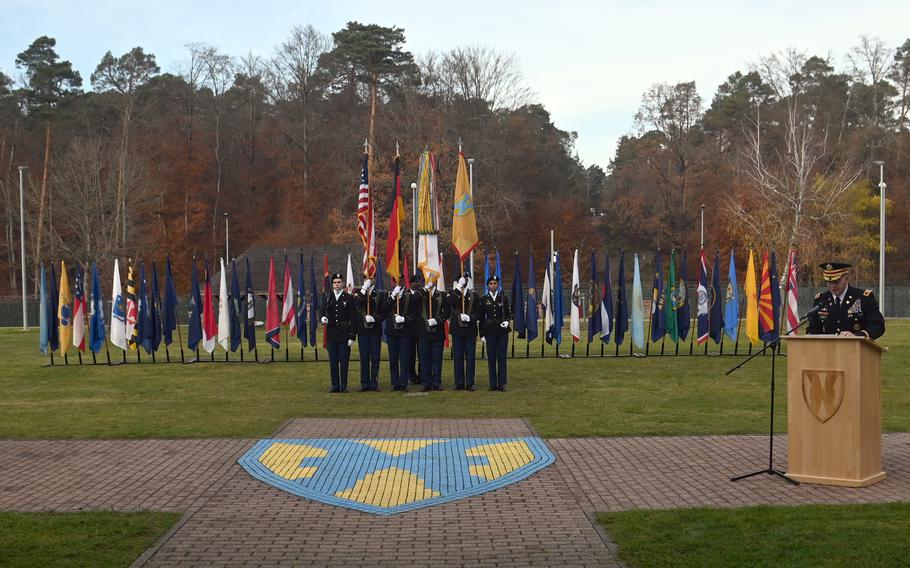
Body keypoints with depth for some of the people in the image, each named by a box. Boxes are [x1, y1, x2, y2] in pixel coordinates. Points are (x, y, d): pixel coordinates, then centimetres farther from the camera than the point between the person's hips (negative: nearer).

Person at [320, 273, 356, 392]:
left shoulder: (349, 298, 0)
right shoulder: (327, 297, 9)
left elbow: (353, 319, -1)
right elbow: (322, 311, 8)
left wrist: (352, 336, -7)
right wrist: (322, 318, -17)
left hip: (344, 334, -3)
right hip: (331, 334, 3)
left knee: (344, 361, -1)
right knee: (333, 361, 5)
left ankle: (343, 386, 5)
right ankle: (335, 386, 12)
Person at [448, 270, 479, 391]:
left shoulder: (474, 296, 6)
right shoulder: (454, 294, 4)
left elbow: (477, 313, 2)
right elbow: (450, 303, -20)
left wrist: (469, 317, -17)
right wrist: (458, 288, -22)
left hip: (470, 330, 0)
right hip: (457, 330, 0)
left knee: (470, 357, 2)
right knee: (458, 357, 3)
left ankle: (469, 383, 9)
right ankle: (459, 383, 10)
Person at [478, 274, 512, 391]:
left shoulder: (503, 298, 5)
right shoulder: (484, 299, 4)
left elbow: (508, 313, 11)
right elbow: (481, 317, 5)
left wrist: (506, 321, -12)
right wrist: (482, 334, 1)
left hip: (502, 331, 0)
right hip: (490, 332, 0)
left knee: (502, 357, 0)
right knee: (491, 358, 2)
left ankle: (501, 384, 5)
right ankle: (493, 384, 8)